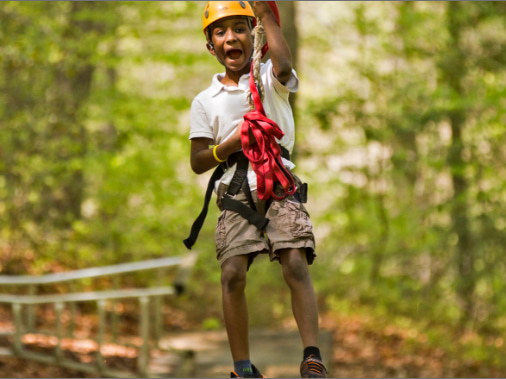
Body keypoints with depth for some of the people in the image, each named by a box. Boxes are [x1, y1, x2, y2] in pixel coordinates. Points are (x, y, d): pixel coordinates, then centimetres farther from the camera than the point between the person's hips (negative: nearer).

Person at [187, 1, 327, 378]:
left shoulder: (270, 79, 7)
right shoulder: (205, 102, 11)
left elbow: (284, 66, -19)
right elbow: (198, 162, 8)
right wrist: (233, 143, -9)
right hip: (235, 192, 2)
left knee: (296, 264, -19)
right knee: (233, 273, -13)